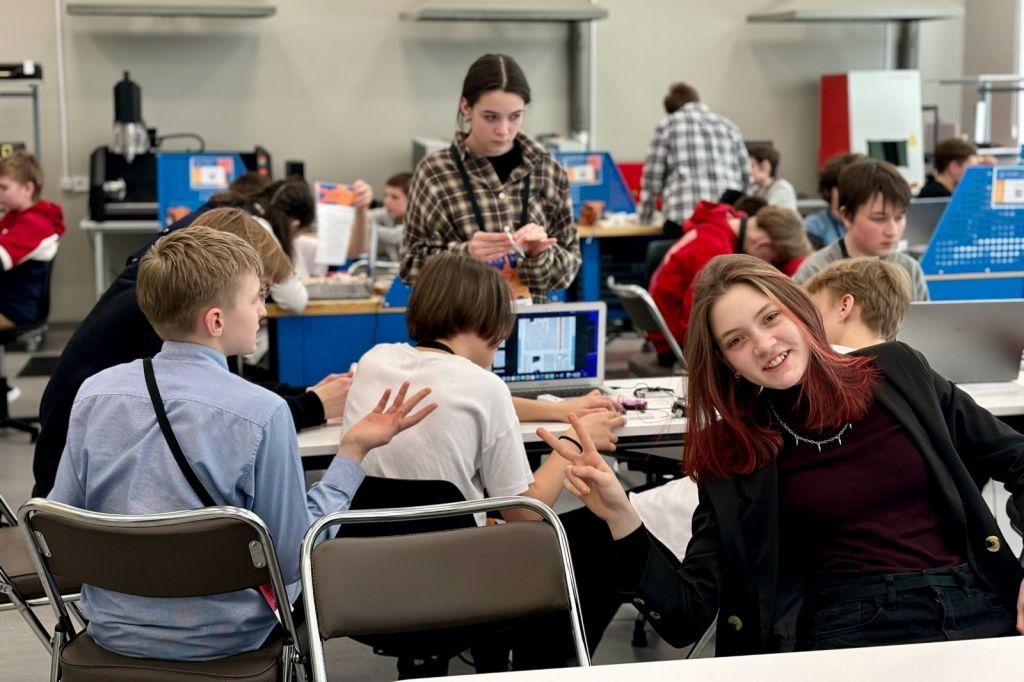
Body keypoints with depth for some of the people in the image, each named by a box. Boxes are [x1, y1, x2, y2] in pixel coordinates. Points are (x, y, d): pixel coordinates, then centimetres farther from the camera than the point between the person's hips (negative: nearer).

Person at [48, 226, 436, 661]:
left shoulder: (94, 393, -9)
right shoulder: (261, 413, -21)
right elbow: (292, 559, -15)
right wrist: (354, 451, -9)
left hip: (112, 630, 5)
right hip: (220, 640, -4)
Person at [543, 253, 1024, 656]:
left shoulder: (897, 373, 9)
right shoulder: (729, 457, 4)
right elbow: (685, 620, 0)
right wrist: (621, 517, -15)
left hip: (982, 610, 2)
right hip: (852, 634, -1)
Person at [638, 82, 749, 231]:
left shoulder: (667, 125, 11)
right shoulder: (727, 125, 19)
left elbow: (653, 176, 8)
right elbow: (746, 176, 17)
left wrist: (645, 217, 19)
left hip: (684, 219, -3)